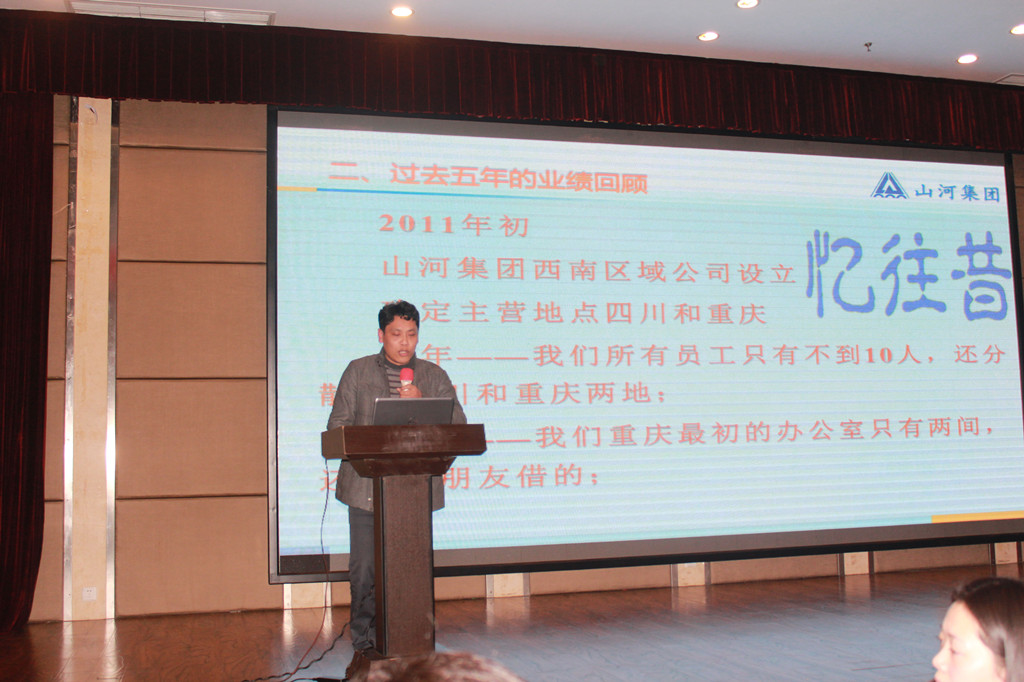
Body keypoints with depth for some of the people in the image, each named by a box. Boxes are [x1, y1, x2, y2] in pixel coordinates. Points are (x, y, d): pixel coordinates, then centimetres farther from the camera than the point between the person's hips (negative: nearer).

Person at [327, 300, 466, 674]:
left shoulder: (434, 376, 9)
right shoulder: (357, 371, 9)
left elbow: (458, 425, 2)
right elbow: (338, 425, 6)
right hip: (366, 486, 0)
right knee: (364, 569, 2)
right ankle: (365, 644, 15)